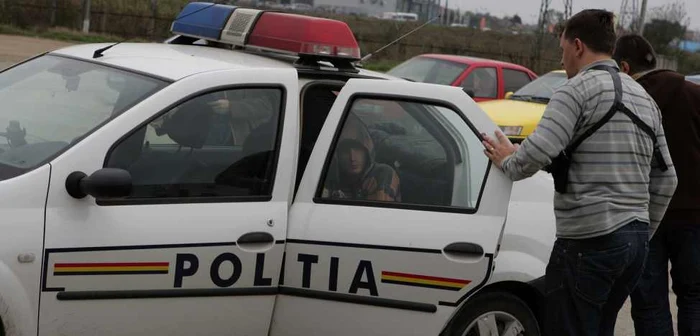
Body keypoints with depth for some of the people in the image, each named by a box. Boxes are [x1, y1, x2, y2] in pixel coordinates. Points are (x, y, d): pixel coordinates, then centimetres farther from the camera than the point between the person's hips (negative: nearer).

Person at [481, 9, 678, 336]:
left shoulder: (578, 89, -8)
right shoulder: (644, 97, 18)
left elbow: (538, 152, -21)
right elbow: (665, 181, 18)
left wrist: (508, 162, -1)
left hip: (589, 242, -8)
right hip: (635, 240, 8)